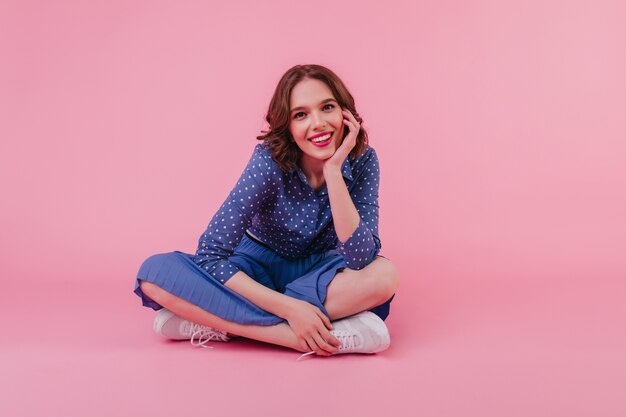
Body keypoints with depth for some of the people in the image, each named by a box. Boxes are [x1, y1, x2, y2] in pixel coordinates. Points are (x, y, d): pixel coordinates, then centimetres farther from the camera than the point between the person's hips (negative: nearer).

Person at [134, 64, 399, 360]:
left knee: (384, 275, -34)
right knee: (156, 272, -26)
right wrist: (289, 308, -35)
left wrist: (333, 170, -36)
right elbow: (210, 254, -27)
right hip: (260, 267, -1)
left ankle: (214, 318, -27)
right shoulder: (270, 159, -24)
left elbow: (361, 259, -29)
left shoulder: (362, 160, -19)